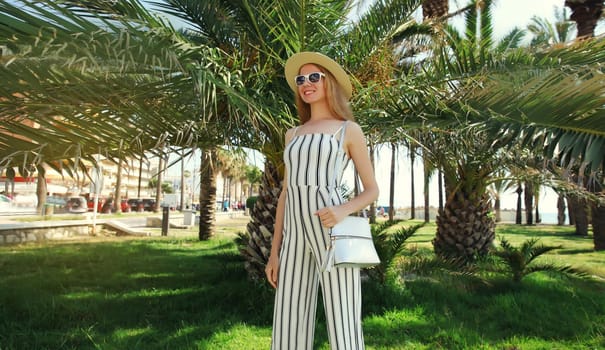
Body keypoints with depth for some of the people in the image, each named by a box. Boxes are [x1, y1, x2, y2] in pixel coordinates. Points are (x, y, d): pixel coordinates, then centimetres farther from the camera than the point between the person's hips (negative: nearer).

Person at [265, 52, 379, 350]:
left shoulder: (349, 130, 6)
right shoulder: (293, 134, 19)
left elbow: (372, 190, 5)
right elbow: (286, 194, 17)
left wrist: (343, 211, -17)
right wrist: (274, 252, 12)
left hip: (331, 231, -5)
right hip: (295, 235, 5)